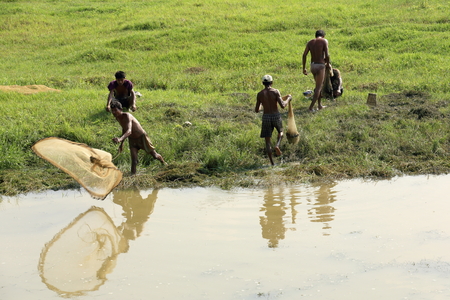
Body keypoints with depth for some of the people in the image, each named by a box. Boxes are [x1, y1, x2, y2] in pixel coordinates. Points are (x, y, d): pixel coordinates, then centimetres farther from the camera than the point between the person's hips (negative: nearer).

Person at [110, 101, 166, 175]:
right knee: (134, 160, -11)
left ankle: (163, 162, 42)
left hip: (142, 137, -6)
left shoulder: (127, 116, -31)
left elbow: (129, 131, -47)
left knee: (154, 155, 13)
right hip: (132, 140, 6)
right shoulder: (118, 118, -6)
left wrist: (120, 139, -66)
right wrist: (121, 143, 19)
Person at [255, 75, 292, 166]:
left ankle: (272, 162, 4)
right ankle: (277, 145, 0)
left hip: (266, 117, 0)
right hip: (276, 116, 0)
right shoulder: (275, 91, -6)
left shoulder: (260, 94, -1)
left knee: (268, 141, 9)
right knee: (280, 132, 30)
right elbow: (282, 105, -13)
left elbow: (257, 110, 3)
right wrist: (288, 99, 5)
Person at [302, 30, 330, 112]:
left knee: (319, 85, 22)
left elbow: (304, 55, 0)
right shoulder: (324, 41, -5)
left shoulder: (310, 42, 8)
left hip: (312, 65, 5)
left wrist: (304, 68, 4)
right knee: (318, 87, -1)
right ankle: (311, 107, -8)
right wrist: (328, 64, 7)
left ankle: (319, 105, 26)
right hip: (320, 66, -5)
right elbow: (327, 55, -12)